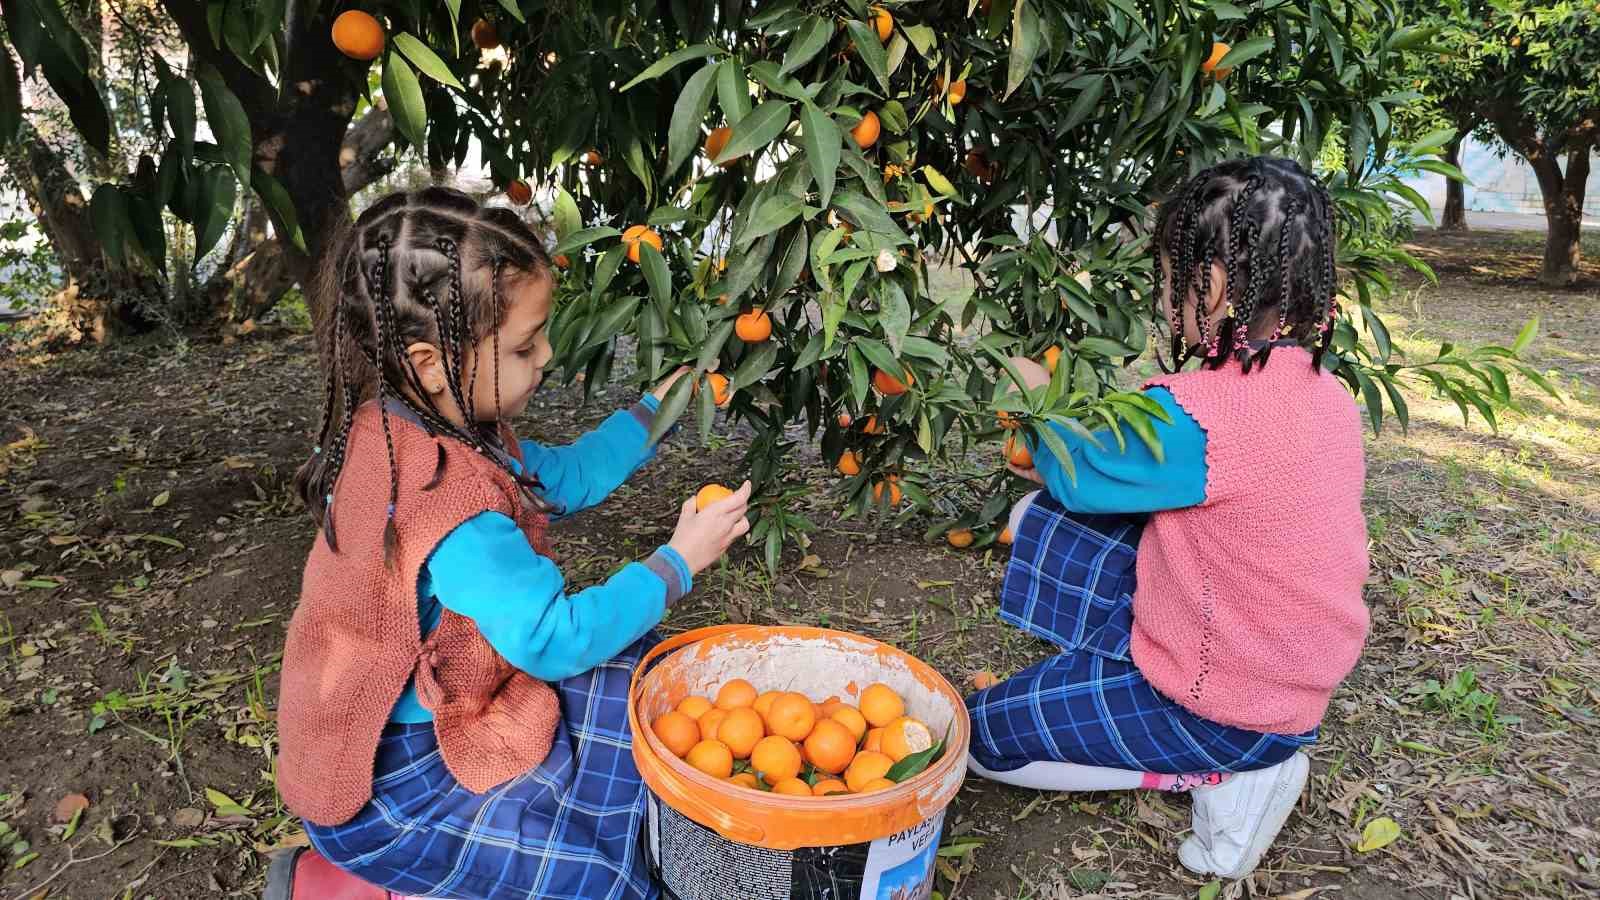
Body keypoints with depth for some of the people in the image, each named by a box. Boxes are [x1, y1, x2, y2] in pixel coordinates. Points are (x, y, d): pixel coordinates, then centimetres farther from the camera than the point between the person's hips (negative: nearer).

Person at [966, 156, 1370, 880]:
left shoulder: (1196, 413, -31)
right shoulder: (1327, 393, -3)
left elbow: (1078, 471, -12)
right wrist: (1065, 464, 10)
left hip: (1228, 709, -8)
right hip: (1288, 675, 9)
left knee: (976, 732, 5)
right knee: (1041, 518, 9)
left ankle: (1218, 774, 1)